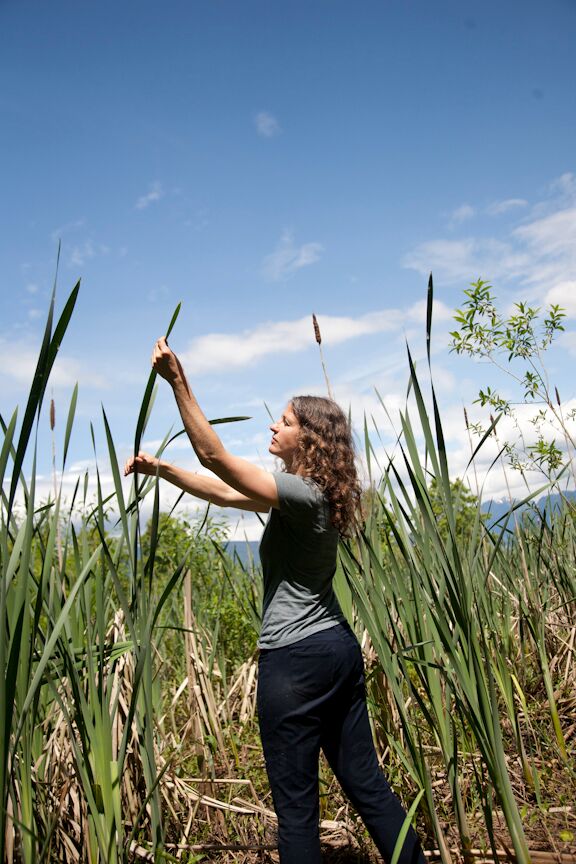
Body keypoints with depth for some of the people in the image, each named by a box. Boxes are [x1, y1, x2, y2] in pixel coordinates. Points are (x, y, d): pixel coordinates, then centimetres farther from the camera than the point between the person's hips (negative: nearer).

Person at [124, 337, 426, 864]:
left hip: (295, 658, -9)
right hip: (340, 647, 10)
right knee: (366, 783, 18)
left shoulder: (302, 494, -17)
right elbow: (223, 493, 14)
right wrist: (162, 469, 12)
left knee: (296, 804, 6)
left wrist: (178, 382, -21)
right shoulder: (315, 494, 11)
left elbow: (215, 456, -22)